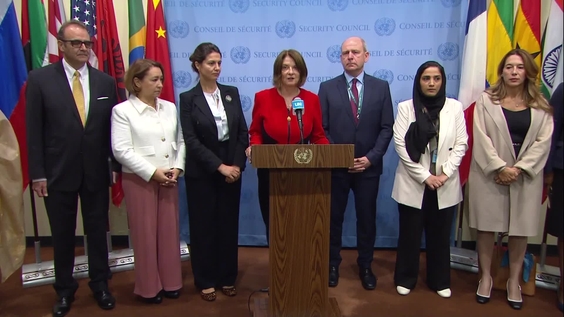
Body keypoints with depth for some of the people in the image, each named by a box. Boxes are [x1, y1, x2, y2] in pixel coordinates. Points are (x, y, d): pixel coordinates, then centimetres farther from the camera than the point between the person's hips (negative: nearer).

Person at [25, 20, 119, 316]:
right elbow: (34, 130, -5)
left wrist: (116, 165, 3)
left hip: (96, 171, 2)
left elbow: (113, 128, 4)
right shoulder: (40, 79, -4)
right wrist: (37, 173, -7)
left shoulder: (106, 81, 2)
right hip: (58, 171, -1)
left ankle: (100, 284, 31)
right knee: (62, 235, 12)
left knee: (98, 231, 13)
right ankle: (65, 289, 31)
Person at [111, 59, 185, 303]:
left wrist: (177, 168, -7)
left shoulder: (169, 108, 9)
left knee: (170, 231, 10)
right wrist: (153, 172, -16)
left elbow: (180, 141, 9)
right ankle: (149, 287, 20)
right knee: (145, 234, 5)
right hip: (139, 179, -4)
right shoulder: (122, 111, -6)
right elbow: (121, 150, -13)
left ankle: (170, 282, 24)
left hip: (169, 179, 5)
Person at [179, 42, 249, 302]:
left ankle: (227, 278, 25)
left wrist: (237, 165, -8)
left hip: (232, 169, 3)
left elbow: (243, 132, 3)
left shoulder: (232, 93, 5)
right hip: (201, 173, -3)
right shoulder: (188, 98, -5)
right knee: (203, 226, 7)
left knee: (229, 224, 10)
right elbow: (191, 141, -12)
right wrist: (220, 166, -17)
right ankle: (205, 281, 22)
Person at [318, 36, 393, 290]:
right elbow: (322, 129, -2)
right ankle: (332, 264, 26)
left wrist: (371, 157, -11)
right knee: (333, 217, 9)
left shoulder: (381, 87, 3)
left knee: (367, 218, 11)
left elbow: (387, 128, 0)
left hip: (369, 166, 1)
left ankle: (365, 266, 28)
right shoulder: (327, 88, 1)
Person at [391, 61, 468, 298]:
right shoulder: (406, 107, -2)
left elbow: (461, 144, 2)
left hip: (445, 185, 2)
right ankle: (405, 279, 24)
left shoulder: (455, 107, 3)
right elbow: (400, 145, -8)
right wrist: (425, 176, -12)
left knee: (440, 235, 12)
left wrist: (445, 173, -10)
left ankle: (440, 281, 28)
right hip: (413, 183, -1)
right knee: (410, 234, 8)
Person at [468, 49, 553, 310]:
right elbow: (481, 137, -6)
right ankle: (486, 276, 19)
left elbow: (543, 141, -1)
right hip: (490, 173, -1)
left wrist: (519, 168, -13)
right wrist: (500, 167, -14)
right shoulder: (486, 100, 1)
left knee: (520, 229, 7)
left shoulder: (541, 105, 7)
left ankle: (514, 281, 21)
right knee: (486, 226, 4)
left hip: (526, 176, 2)